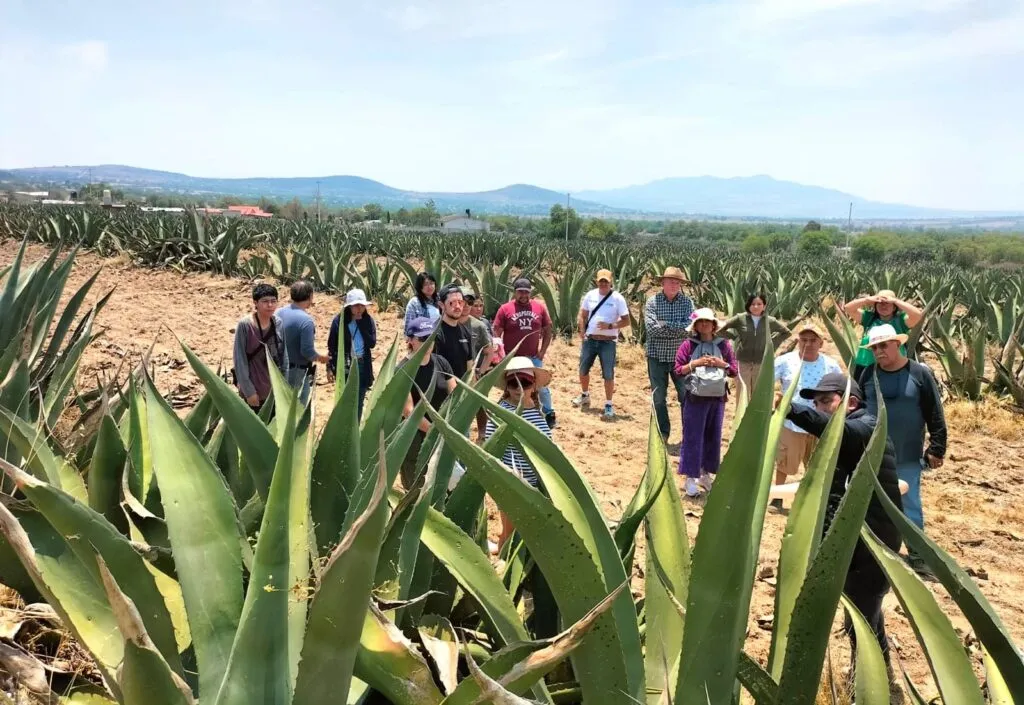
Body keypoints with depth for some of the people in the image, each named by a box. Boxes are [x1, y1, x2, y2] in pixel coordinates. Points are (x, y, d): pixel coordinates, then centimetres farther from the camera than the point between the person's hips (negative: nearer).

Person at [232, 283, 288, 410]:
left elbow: (284, 355, 6)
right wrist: (248, 390, -14)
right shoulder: (244, 325, -16)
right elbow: (240, 361, -14)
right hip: (254, 391, -5)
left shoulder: (278, 323, -2)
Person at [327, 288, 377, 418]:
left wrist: (361, 324, -14)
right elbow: (331, 346, -2)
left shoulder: (368, 321, 0)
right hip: (344, 366, -2)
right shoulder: (339, 321, -6)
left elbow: (372, 343, -11)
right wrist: (329, 367, -5)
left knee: (359, 401, 10)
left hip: (362, 366, 2)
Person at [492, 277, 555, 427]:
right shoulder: (505, 309, -7)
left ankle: (549, 414, 28)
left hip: (534, 358, 2)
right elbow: (497, 334, -5)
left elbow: (548, 331, 8)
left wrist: (543, 351, 0)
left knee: (541, 386, 10)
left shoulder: (540, 307, 0)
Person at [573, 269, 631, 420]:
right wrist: (582, 332, -1)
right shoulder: (590, 295, 3)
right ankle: (585, 396, 38)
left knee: (608, 374, -3)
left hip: (608, 341, -4)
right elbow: (582, 316, 11)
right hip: (589, 339, 4)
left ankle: (608, 405, 7)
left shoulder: (617, 298, -8)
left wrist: (610, 326, -21)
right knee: (583, 370, 15)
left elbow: (626, 321, -8)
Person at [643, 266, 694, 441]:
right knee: (658, 398, 10)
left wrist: (664, 324, -16)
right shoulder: (652, 301, -4)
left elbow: (690, 327, -15)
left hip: (680, 356, 0)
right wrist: (678, 328, -15)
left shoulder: (687, 302, -1)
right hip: (657, 356, 0)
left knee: (686, 396, 5)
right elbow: (651, 328, -16)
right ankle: (662, 434, 23)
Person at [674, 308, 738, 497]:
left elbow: (734, 370, 7)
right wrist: (695, 363, -15)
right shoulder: (689, 344, -2)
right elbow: (679, 370, -2)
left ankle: (706, 474, 26)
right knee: (692, 438, 1)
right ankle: (691, 478, 9)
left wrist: (721, 364, -10)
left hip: (718, 398, 3)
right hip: (695, 397, -3)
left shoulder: (723, 344, 4)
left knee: (713, 437, 12)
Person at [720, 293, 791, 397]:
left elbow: (786, 332, 15)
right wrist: (735, 338, 2)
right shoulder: (740, 319, -4)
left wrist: (773, 344, 6)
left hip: (762, 364, 1)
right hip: (743, 362, -1)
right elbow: (722, 328, 3)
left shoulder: (770, 321, 0)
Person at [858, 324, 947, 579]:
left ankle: (916, 556, 22)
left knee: (910, 506, 8)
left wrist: (937, 449, -5)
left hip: (908, 457, -2)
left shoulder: (920, 373, -8)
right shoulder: (868, 374, -1)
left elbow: (935, 415, -4)